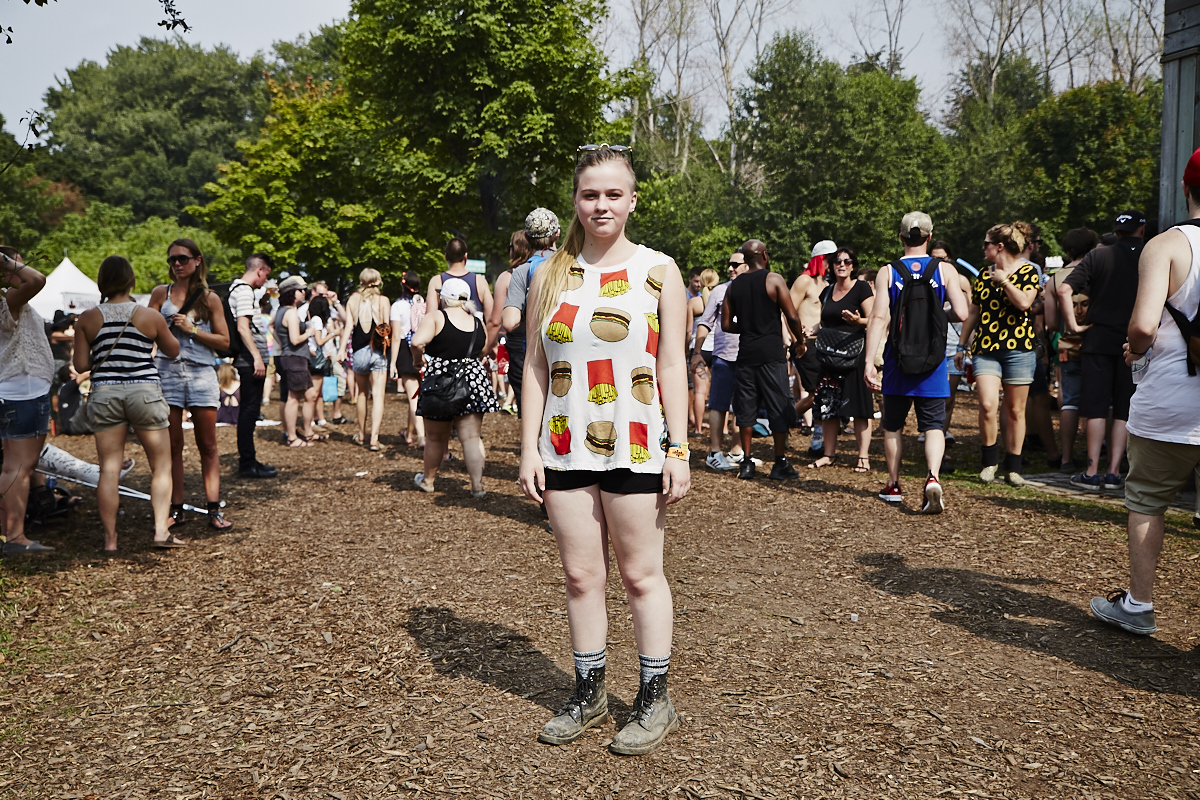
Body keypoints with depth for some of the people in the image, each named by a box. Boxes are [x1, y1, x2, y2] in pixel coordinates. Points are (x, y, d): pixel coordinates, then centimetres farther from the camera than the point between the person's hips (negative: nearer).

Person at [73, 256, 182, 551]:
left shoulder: (87, 319, 2)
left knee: (109, 468, 6)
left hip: (104, 394, 2)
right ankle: (161, 530, -1)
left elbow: (81, 365, 2)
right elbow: (174, 351, 12)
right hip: (145, 392, -2)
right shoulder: (151, 317, -1)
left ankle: (110, 538, 8)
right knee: (162, 465, 7)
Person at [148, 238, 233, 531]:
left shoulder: (210, 298, 6)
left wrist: (192, 329, -8)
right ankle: (176, 509, 10)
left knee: (208, 446, 0)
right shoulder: (161, 293, 9)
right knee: (172, 446, 4)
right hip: (167, 372, 1)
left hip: (202, 373, -1)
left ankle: (214, 509, 2)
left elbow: (224, 341, 2)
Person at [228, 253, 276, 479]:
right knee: (249, 410, -7)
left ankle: (248, 459, 21)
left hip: (249, 361, 11)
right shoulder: (244, 291, -13)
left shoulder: (239, 288, 19)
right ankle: (247, 464, -4)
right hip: (250, 360, -11)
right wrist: (257, 357, -24)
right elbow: (243, 327, -22)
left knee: (249, 409, 14)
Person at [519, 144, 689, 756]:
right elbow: (535, 366, 7)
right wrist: (530, 449, 1)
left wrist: (679, 451, -6)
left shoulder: (658, 272, 1)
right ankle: (588, 696, 26)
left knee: (641, 574, 6)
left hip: (635, 447, -2)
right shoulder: (551, 275, 7)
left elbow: (673, 367, 0)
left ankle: (655, 700, 21)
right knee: (580, 577, 10)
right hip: (566, 448, 3)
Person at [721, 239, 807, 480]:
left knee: (746, 406, 9)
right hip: (772, 352, -4)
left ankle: (747, 462, 11)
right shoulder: (774, 279, -5)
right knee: (778, 406, 3)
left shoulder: (734, 285, 8)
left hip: (746, 352, 4)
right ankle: (780, 463, 6)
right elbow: (792, 316, -8)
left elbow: (726, 324, 8)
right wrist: (800, 341, 7)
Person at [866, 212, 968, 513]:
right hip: (932, 362, 0)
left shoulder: (887, 272, -3)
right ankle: (933, 477, -21)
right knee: (933, 425, 2)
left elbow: (879, 318, -12)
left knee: (893, 424, 15)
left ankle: (893, 485, 23)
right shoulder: (945, 270, -2)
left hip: (898, 361, 0)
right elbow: (961, 313, -10)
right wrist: (937, 311, 12)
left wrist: (869, 361, -12)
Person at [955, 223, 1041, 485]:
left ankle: (1012, 467, 14)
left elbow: (1024, 302, -17)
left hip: (1018, 348, -3)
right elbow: (973, 312, 21)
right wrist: (962, 346, 22)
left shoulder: (1028, 272, 1)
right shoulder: (984, 276, 14)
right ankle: (990, 460, 6)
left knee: (1015, 410, 3)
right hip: (985, 348, 3)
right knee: (987, 405, -13)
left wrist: (1004, 280, -10)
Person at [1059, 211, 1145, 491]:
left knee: (1096, 408, 4)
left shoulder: (1099, 255, 1)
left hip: (1099, 339, 0)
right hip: (1133, 343, 0)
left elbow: (1064, 290, -9)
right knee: (1124, 410, 7)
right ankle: (1113, 473, 5)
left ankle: (1092, 473, 4)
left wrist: (1073, 325, -4)